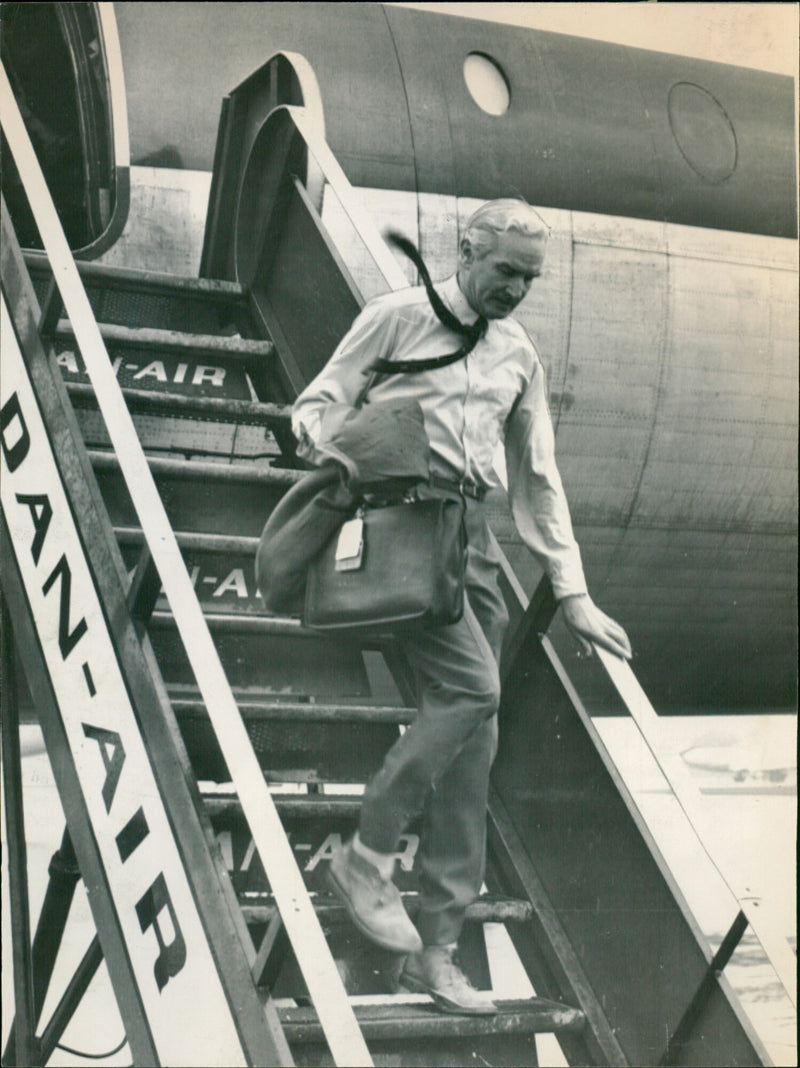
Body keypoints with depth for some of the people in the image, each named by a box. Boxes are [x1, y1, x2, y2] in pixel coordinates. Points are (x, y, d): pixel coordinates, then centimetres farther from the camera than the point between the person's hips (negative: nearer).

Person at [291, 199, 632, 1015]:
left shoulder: (519, 357, 19)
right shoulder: (398, 318, 4)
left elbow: (537, 480, 20)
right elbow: (317, 404, 5)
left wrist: (572, 592, 14)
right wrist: (323, 438, -20)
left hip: (471, 537, 6)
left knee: (473, 742, -1)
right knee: (471, 686, -24)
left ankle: (435, 948, 5)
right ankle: (365, 856, -7)